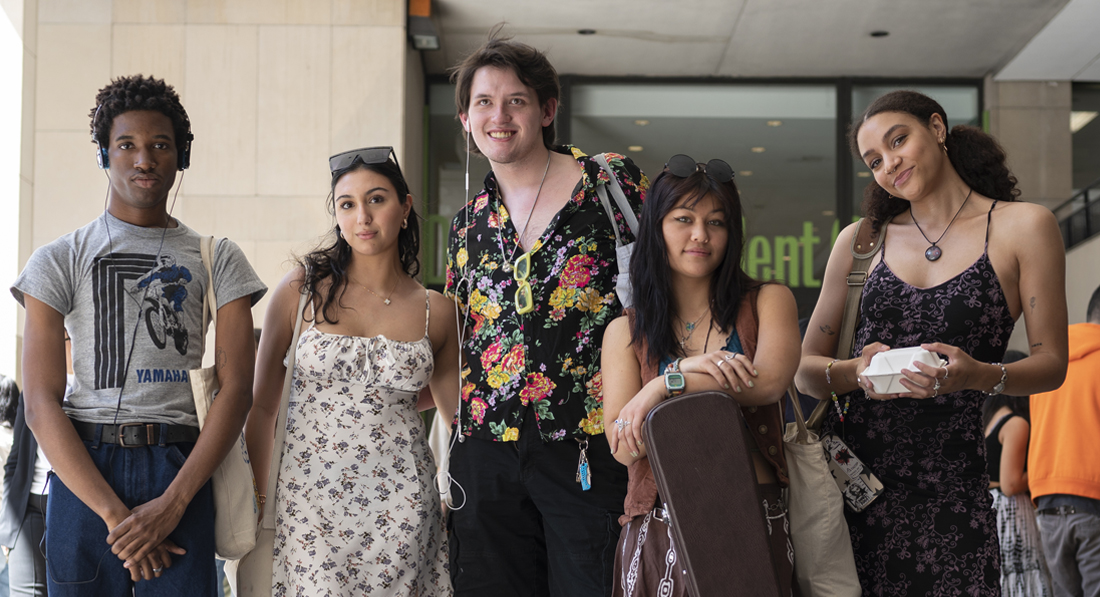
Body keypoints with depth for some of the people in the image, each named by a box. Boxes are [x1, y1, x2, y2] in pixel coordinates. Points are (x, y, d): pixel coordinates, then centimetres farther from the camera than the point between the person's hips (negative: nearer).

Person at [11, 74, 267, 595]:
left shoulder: (217, 261, 10)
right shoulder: (59, 261, 9)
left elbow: (236, 389, 1)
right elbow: (41, 402, 0)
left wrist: (172, 503, -11)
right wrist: (114, 512, -11)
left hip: (182, 473, 0)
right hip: (82, 474, 0)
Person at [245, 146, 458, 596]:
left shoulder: (435, 311, 4)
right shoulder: (303, 288, 1)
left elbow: (458, 408, 19)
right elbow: (262, 404, 5)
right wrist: (259, 494, 4)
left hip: (400, 504, 1)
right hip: (310, 497, -1)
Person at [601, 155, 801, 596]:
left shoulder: (767, 302, 8)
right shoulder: (625, 332, 9)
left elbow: (770, 382, -14)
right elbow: (624, 447, -3)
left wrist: (664, 386, -11)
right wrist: (684, 371, -17)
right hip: (658, 529, 1)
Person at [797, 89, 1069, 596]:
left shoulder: (1023, 227, 4)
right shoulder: (860, 240, 12)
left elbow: (1051, 363, 3)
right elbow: (804, 368, 10)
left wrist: (980, 375, -17)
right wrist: (855, 371, -12)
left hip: (948, 479, -2)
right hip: (845, 466, 2)